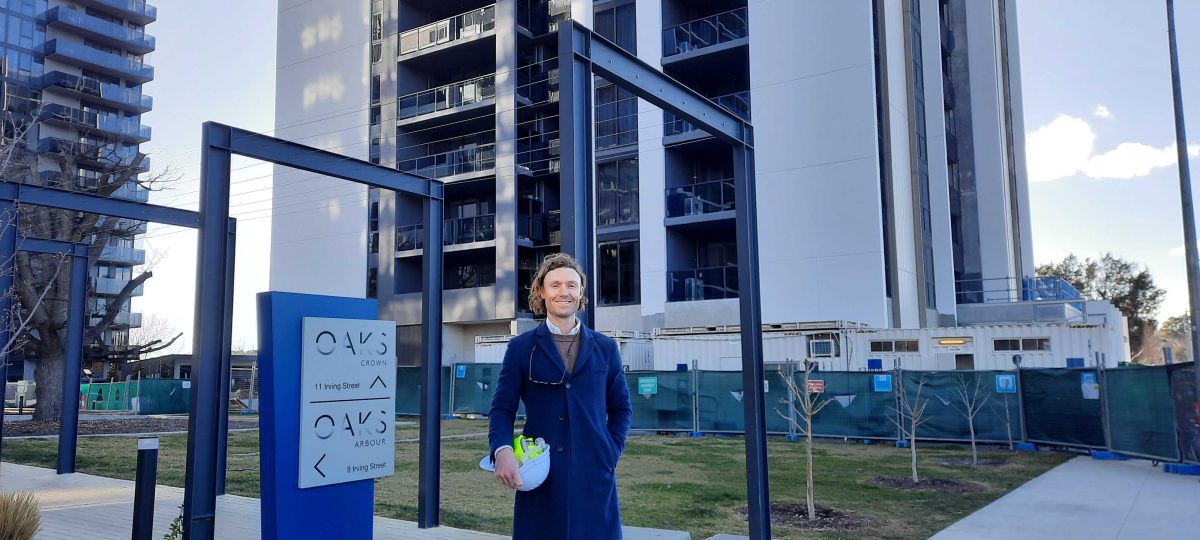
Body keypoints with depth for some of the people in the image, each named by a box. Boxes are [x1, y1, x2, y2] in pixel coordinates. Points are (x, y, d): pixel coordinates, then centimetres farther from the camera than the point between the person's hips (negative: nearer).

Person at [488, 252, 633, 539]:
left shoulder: (605, 348, 10)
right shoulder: (521, 348, 5)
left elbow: (621, 408, 15)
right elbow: (502, 408, 1)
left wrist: (612, 451, 1)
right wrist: (502, 450, -17)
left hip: (594, 475, 1)